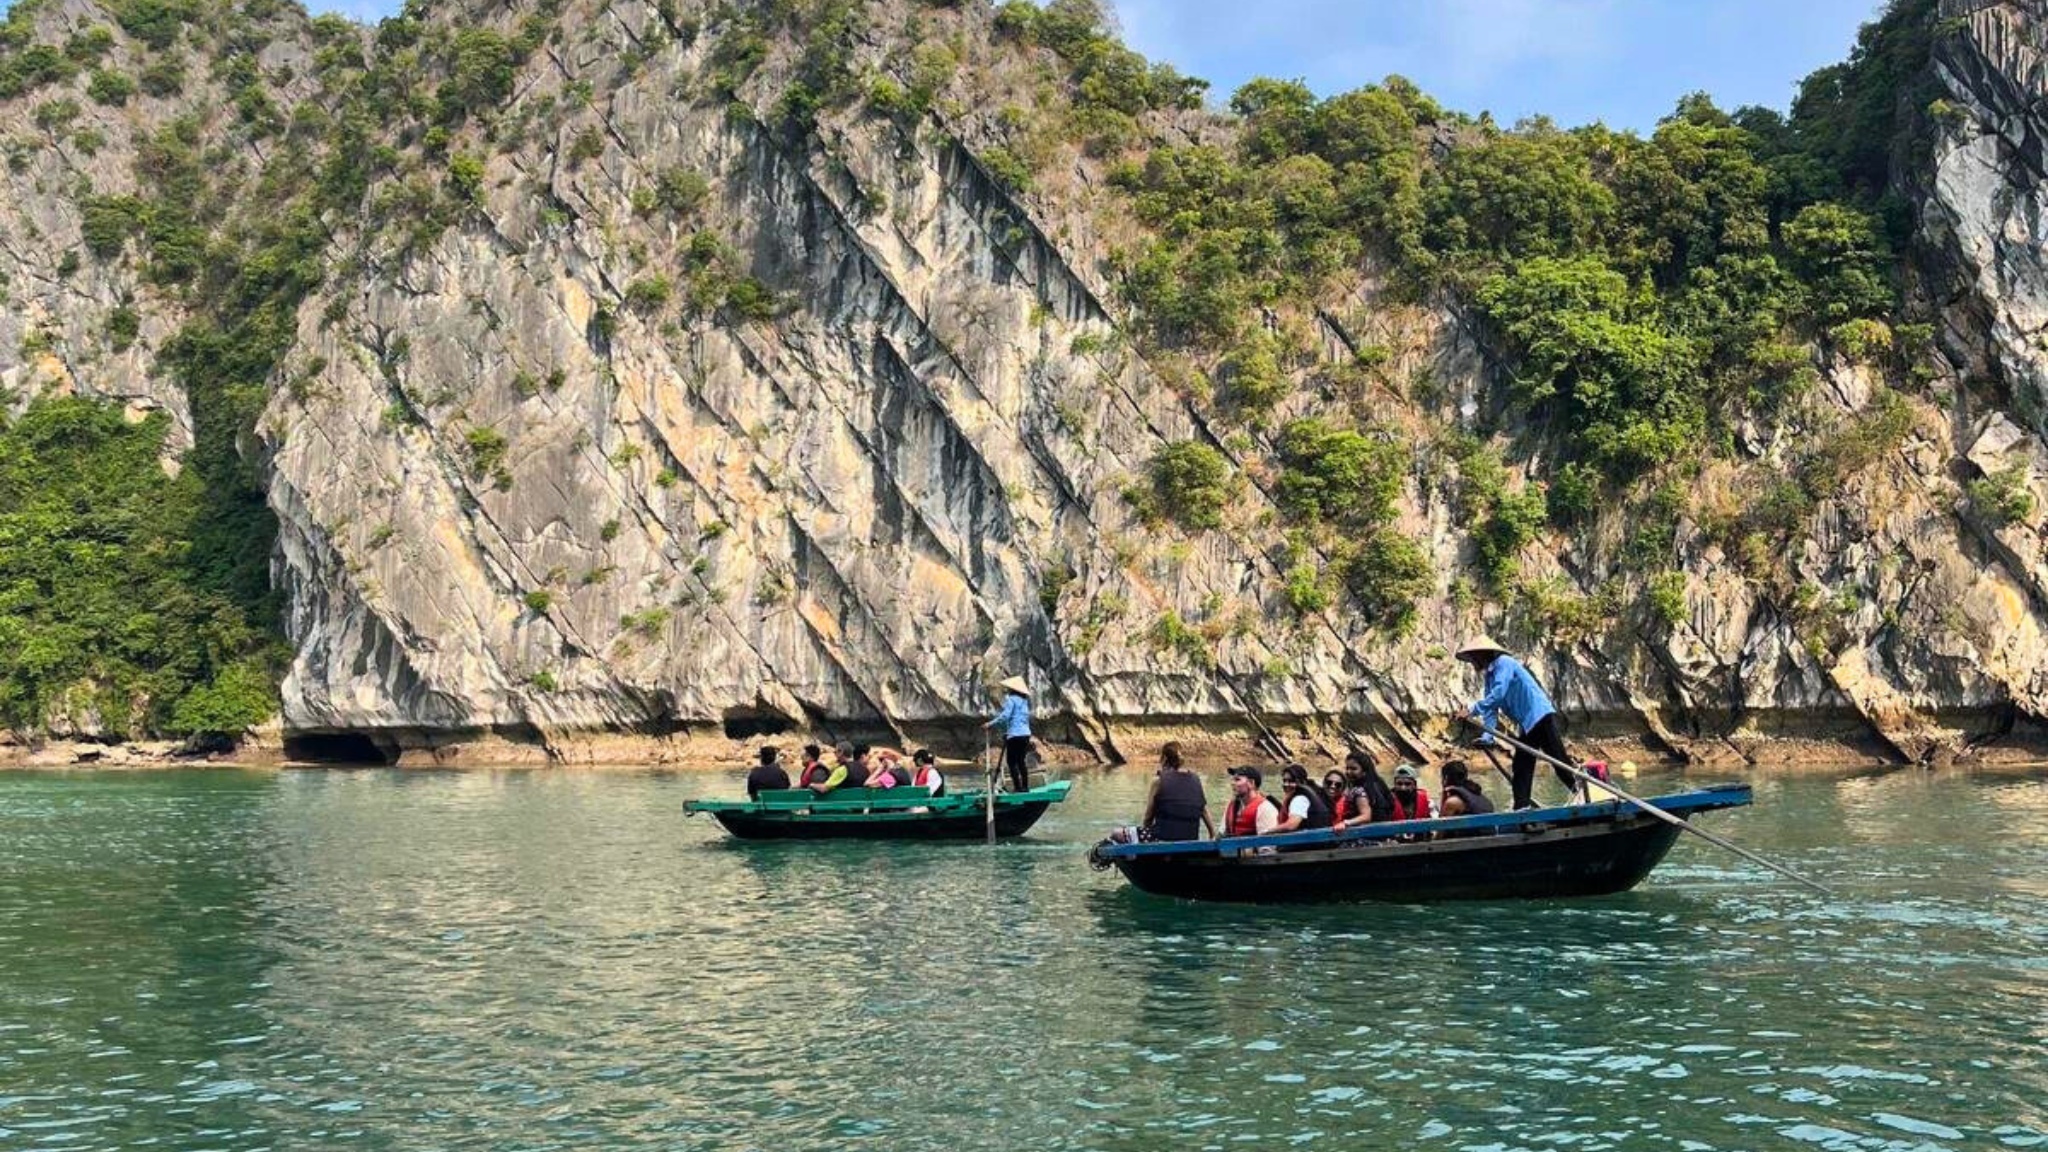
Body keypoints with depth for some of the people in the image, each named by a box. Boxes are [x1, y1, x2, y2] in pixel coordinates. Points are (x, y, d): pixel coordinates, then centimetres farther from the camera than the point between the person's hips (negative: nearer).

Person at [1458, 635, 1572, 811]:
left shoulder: (1504, 663, -10)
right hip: (1527, 725, 10)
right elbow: (1491, 708, 10)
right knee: (1521, 768, 5)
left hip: (1540, 716, -10)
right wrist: (1488, 735, -3)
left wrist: (1474, 709, -22)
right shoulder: (1488, 676, 17)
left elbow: (1498, 694, -23)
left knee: (1559, 760, -13)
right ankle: (1522, 807, 3)